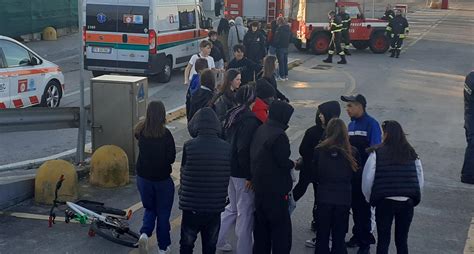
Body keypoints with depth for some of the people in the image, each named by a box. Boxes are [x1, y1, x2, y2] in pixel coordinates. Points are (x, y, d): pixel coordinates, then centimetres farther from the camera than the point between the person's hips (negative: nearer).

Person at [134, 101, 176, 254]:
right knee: (163, 212, 13)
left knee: (150, 208, 23)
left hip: (143, 177, 4)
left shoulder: (141, 131, -9)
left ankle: (145, 233, -2)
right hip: (162, 178, -3)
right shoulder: (165, 134, -20)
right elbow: (171, 158, -15)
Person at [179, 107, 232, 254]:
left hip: (191, 207, -2)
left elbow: (184, 174, -5)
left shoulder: (189, 146, -14)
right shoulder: (226, 148, -6)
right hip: (215, 206, 2)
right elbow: (227, 177, 1)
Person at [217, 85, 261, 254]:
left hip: (229, 168, 8)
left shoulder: (232, 115, 5)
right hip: (243, 173, -8)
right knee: (245, 211, 5)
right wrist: (250, 176, -19)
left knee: (233, 207, 24)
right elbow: (244, 150, -25)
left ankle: (217, 240, 30)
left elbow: (224, 139, 12)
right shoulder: (251, 120, -21)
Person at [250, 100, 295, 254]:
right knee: (282, 228, -1)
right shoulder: (279, 135, -19)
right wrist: (293, 164, 1)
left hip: (259, 186, 8)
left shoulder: (260, 130, 7)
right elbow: (283, 162, -19)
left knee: (262, 225, 17)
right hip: (276, 189, -8)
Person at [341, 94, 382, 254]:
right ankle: (357, 235, 29)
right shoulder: (351, 124, 11)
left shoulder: (371, 124, -12)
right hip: (352, 173, 7)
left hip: (365, 174, -7)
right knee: (355, 206, 15)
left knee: (364, 208, 0)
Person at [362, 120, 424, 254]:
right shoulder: (412, 154, 4)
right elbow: (420, 181, 6)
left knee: (383, 241, 8)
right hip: (407, 203, 3)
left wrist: (370, 199, 9)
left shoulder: (377, 153, -6)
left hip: (385, 202, -3)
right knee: (402, 241, 14)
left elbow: (367, 179, -6)